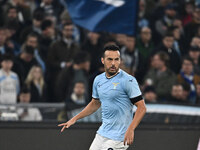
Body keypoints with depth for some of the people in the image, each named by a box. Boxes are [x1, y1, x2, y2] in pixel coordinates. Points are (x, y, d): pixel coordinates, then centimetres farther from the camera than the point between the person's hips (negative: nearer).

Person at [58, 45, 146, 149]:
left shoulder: (128, 81, -13)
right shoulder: (98, 80, 9)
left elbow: (141, 107, -15)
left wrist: (131, 129, -26)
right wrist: (75, 118, 18)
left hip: (118, 137, -7)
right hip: (101, 134, 7)